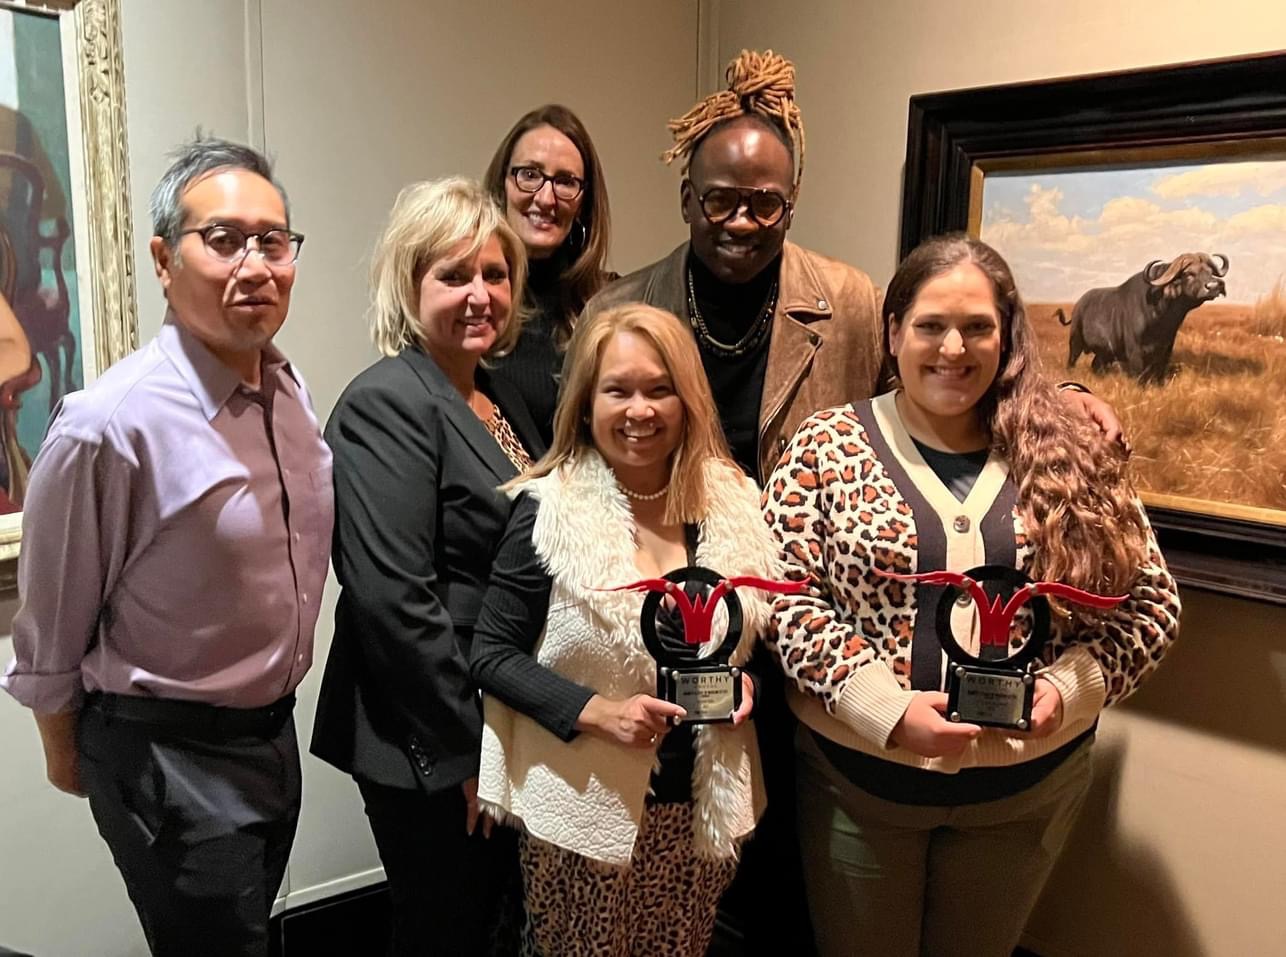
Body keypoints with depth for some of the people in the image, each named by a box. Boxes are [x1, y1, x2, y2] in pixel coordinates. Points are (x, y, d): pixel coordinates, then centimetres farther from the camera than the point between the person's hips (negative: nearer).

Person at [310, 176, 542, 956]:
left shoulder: (501, 395, 9)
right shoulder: (387, 404, -17)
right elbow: (394, 600, -23)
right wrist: (472, 745, -17)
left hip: (506, 732, 8)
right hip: (435, 749, -8)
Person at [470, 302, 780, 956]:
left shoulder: (731, 504, -1)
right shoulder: (550, 511, -13)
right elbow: (491, 654, -10)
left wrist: (743, 679, -7)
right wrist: (595, 711, -21)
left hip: (700, 805, 4)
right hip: (586, 807, -3)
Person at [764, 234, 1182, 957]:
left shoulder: (1073, 455, -2)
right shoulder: (828, 447, -6)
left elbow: (1148, 603, 2)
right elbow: (785, 596, -11)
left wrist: (1067, 687, -15)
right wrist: (887, 707, -21)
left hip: (1029, 784, 2)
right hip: (857, 776, -1)